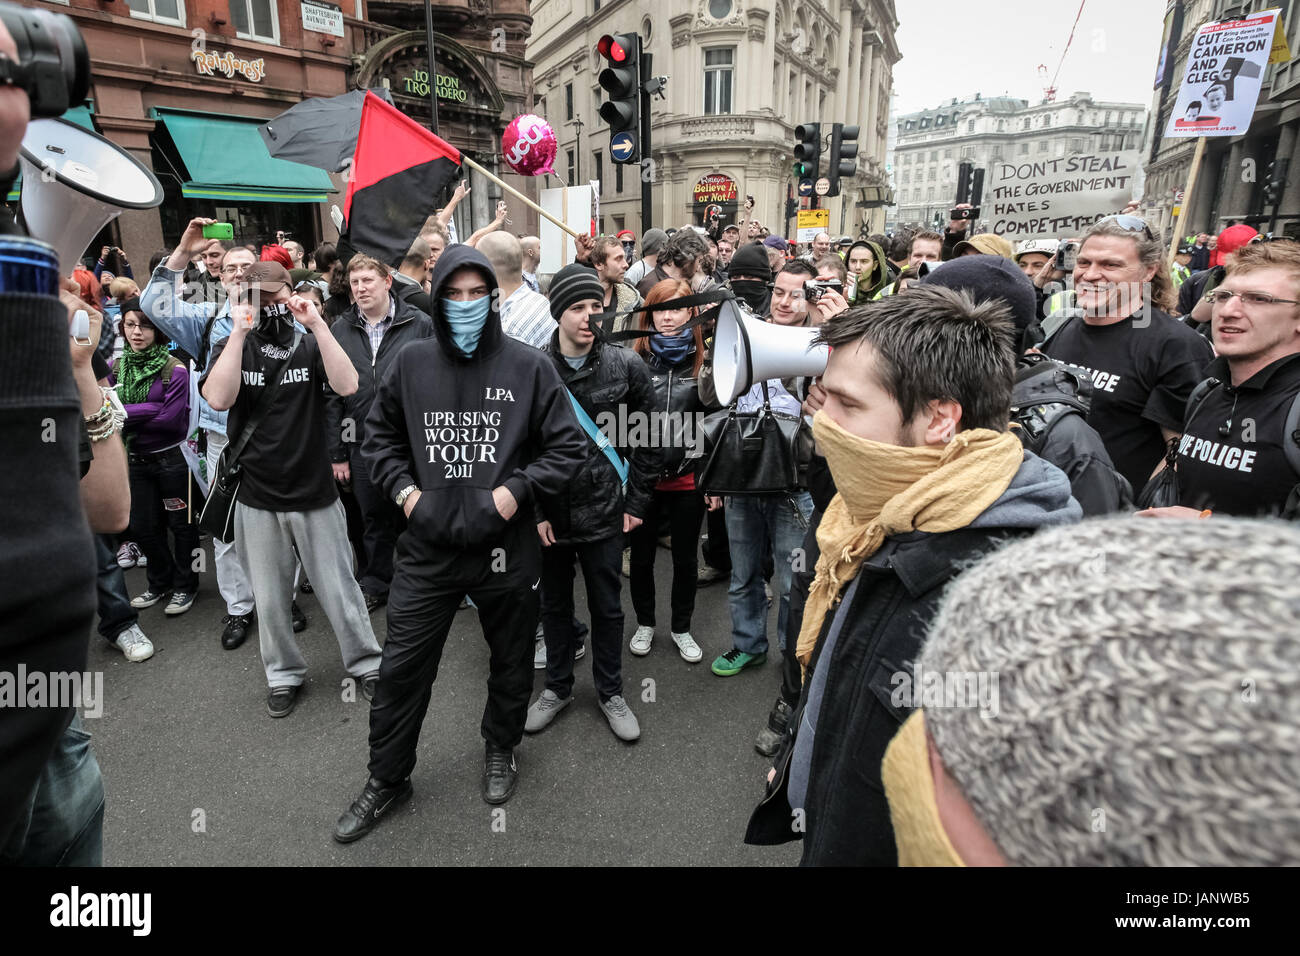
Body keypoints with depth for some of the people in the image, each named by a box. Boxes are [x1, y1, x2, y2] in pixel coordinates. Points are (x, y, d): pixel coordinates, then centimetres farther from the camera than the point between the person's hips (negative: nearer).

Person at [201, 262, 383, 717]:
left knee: (339, 590, 8)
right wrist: (240, 332, -20)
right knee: (270, 599, 14)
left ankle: (365, 662, 26)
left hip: (315, 495, -1)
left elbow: (348, 386, -20)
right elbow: (218, 398, -19)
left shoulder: (309, 345, 0)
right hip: (258, 499, 1)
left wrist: (317, 324, -21)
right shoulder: (231, 348, 2)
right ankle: (284, 674, 33)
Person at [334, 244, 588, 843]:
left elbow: (568, 447, -4)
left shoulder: (530, 366, -7)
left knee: (511, 663, 17)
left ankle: (501, 749, 45)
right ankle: (386, 779, 33)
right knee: (401, 669, 10)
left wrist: (516, 490, -13)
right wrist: (403, 488, 0)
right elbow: (379, 434, 14)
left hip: (505, 547, -1)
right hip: (428, 546, 2)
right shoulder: (412, 362, 1)